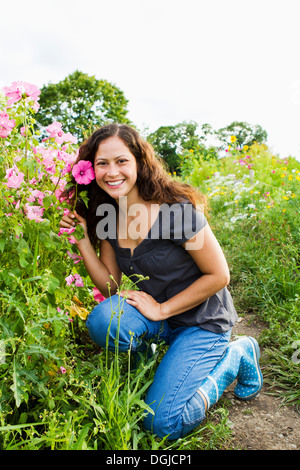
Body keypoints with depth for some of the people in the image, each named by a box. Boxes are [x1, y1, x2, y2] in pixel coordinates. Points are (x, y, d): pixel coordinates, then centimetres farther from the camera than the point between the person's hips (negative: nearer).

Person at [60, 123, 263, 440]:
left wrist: (161, 309, -16)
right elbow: (111, 286, -2)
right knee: (103, 321, -26)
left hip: (202, 320, -4)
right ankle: (162, 354, 6)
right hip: (157, 317, 5)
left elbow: (219, 275, -17)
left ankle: (238, 355, 12)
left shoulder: (177, 209, -24)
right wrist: (83, 239, -12)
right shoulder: (107, 217, -4)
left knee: (164, 424, -10)